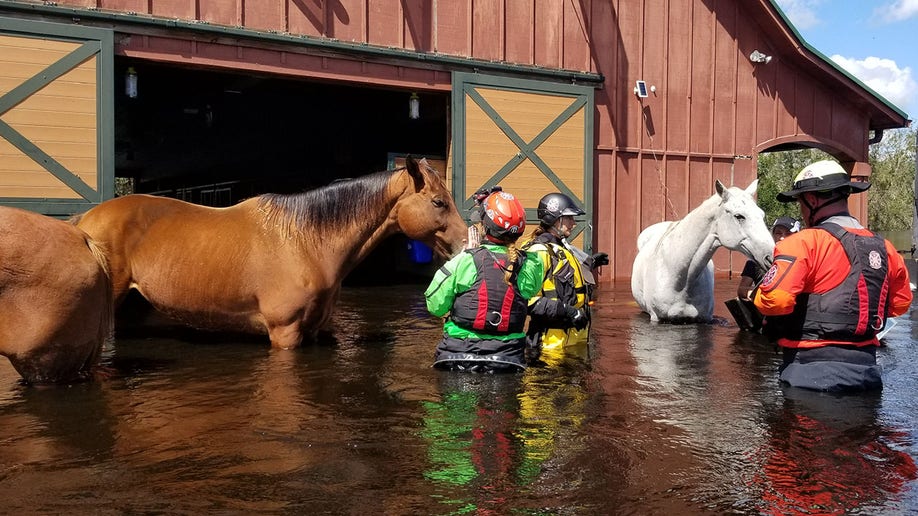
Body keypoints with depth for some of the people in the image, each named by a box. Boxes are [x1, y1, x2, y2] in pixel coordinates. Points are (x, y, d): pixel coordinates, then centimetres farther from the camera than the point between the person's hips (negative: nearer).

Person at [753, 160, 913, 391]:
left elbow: (772, 300, -25)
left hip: (812, 373, -6)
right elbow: (900, 303, 20)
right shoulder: (884, 248, 7)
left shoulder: (804, 243, -15)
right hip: (867, 370, 7)